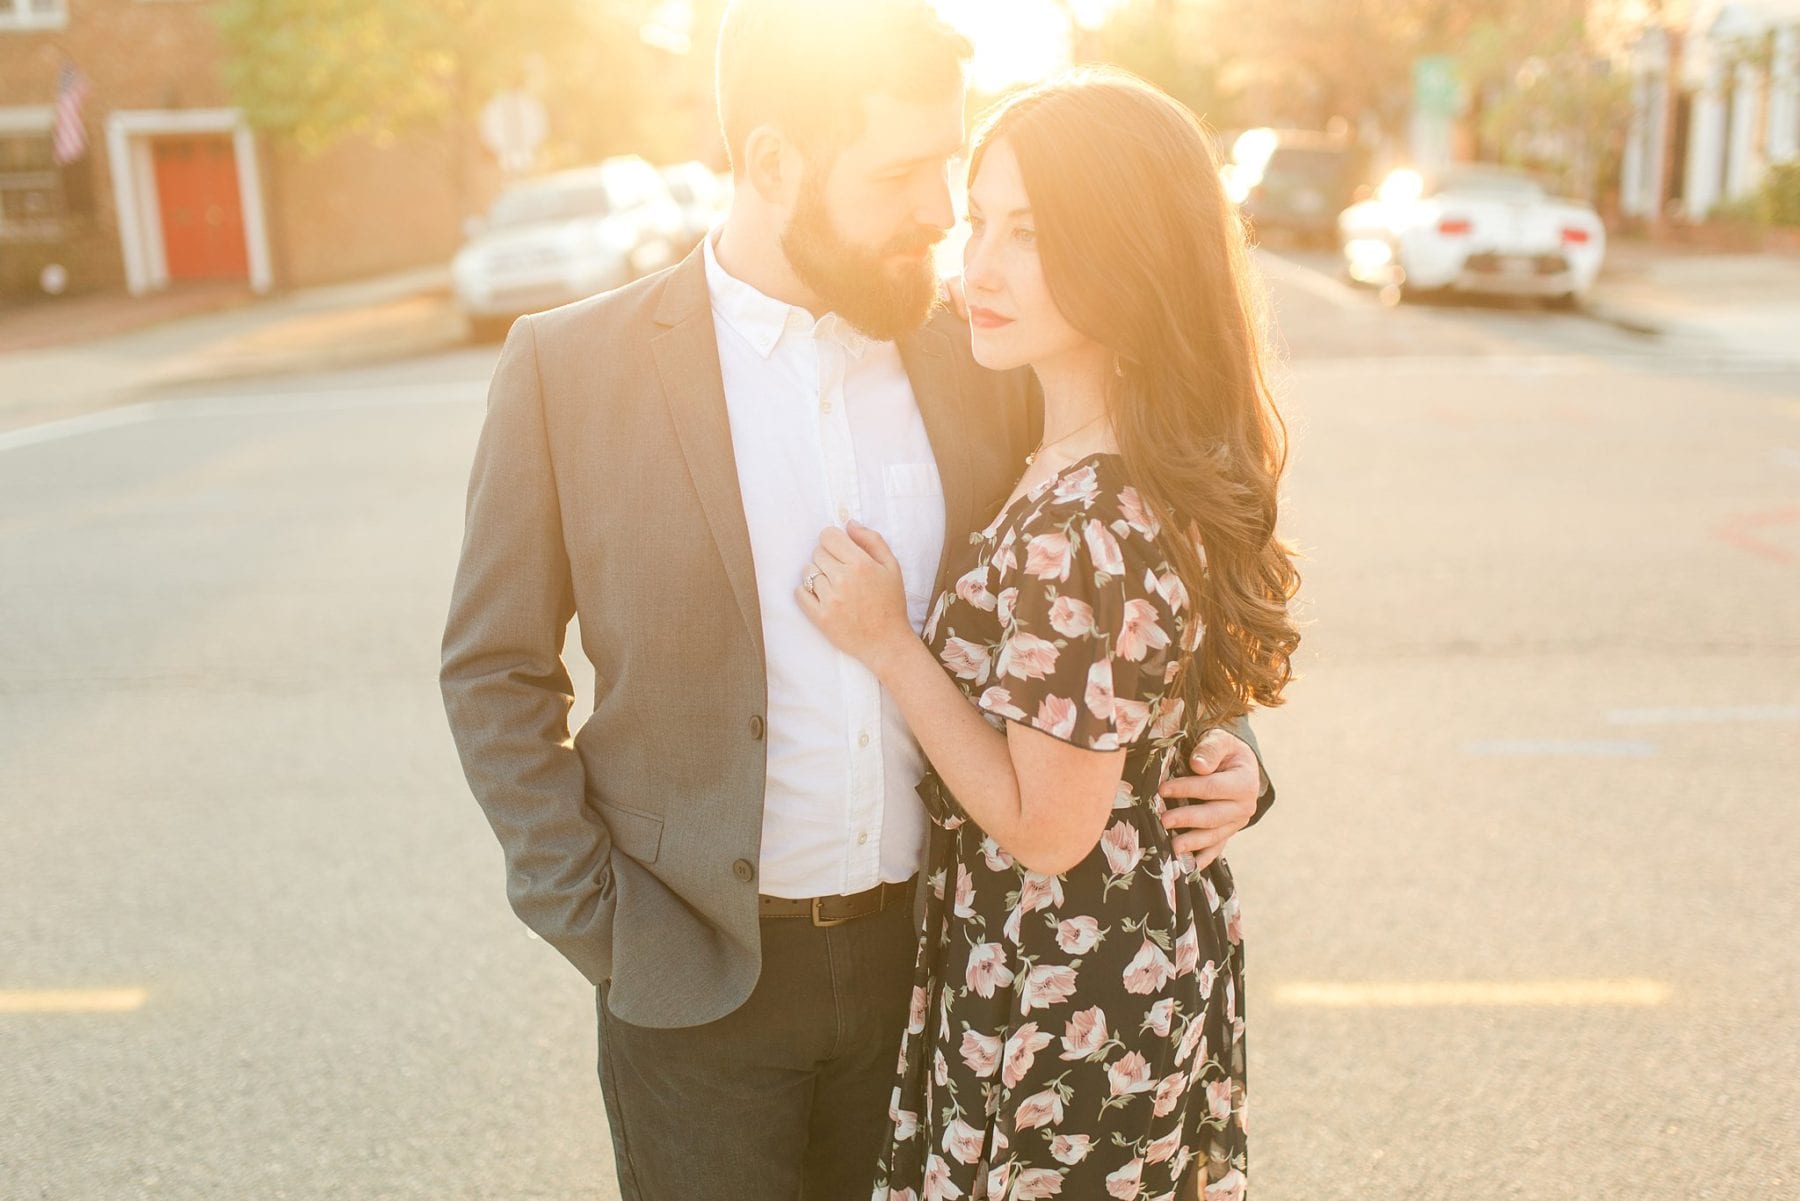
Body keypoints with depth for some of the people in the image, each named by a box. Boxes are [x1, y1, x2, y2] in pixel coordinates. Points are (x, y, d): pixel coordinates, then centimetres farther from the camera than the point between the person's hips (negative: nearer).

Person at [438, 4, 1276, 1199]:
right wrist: (594, 921, -7)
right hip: (699, 977, -2)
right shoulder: (571, 368, -9)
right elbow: (495, 672, -2)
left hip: (932, 954, 3)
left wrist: (1215, 742, -8)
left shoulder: (978, 359, -2)